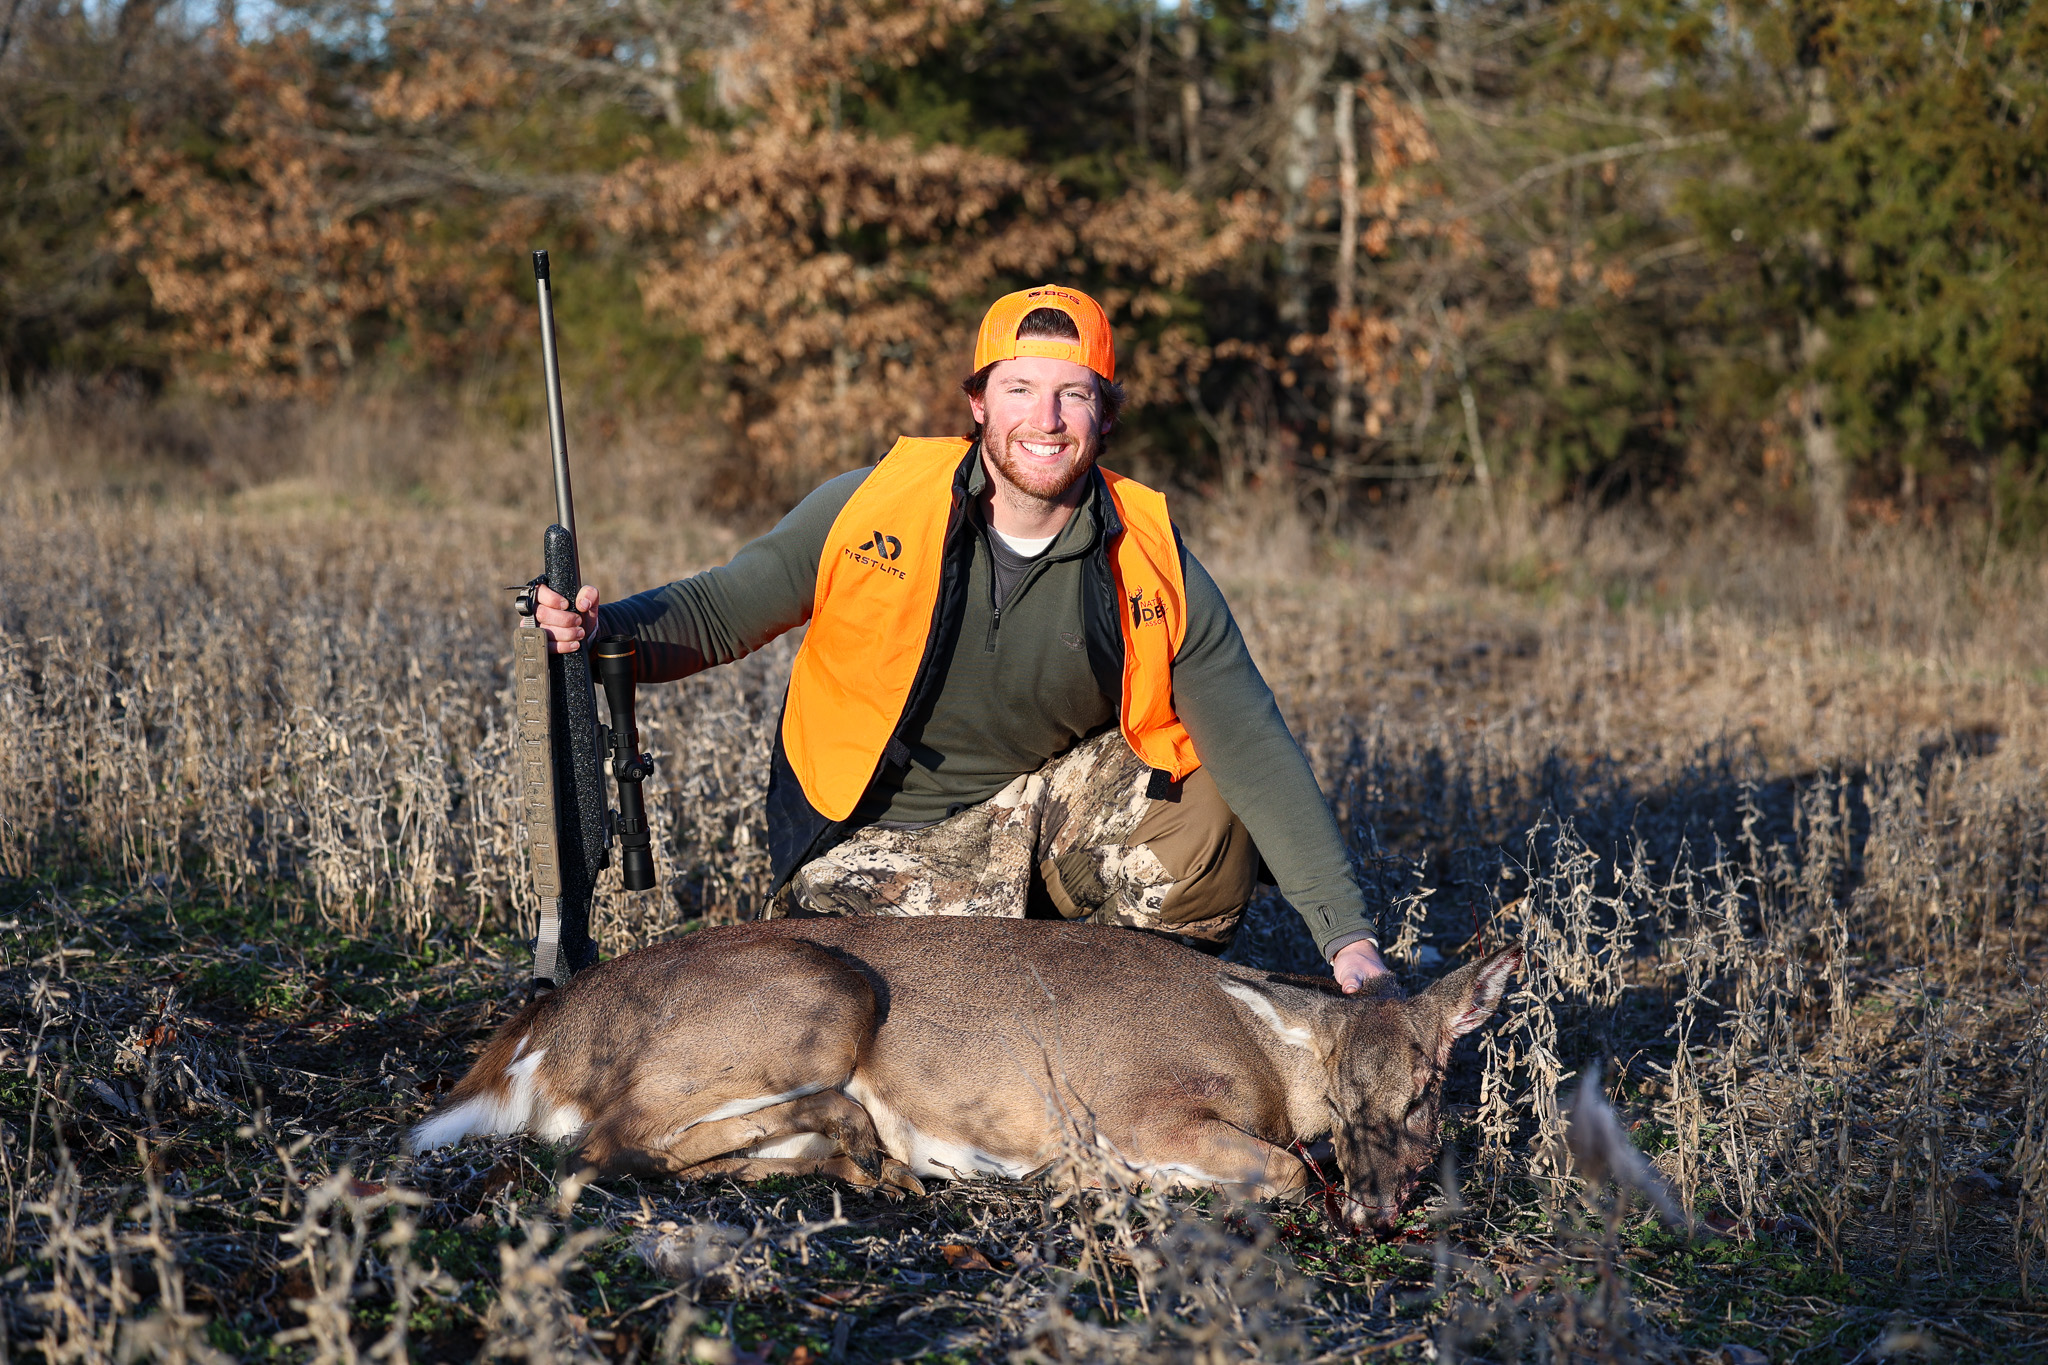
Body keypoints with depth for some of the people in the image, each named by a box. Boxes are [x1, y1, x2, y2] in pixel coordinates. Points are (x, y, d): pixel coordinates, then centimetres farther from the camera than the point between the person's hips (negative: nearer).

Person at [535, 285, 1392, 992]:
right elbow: (718, 613, -5)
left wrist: (1346, 935, -18)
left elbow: (1257, 753, -11)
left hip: (1060, 802, 2)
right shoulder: (872, 509, -13)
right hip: (885, 844, -2)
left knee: (1218, 803, -21)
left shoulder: (1152, 569, -11)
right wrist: (603, 633, -27)